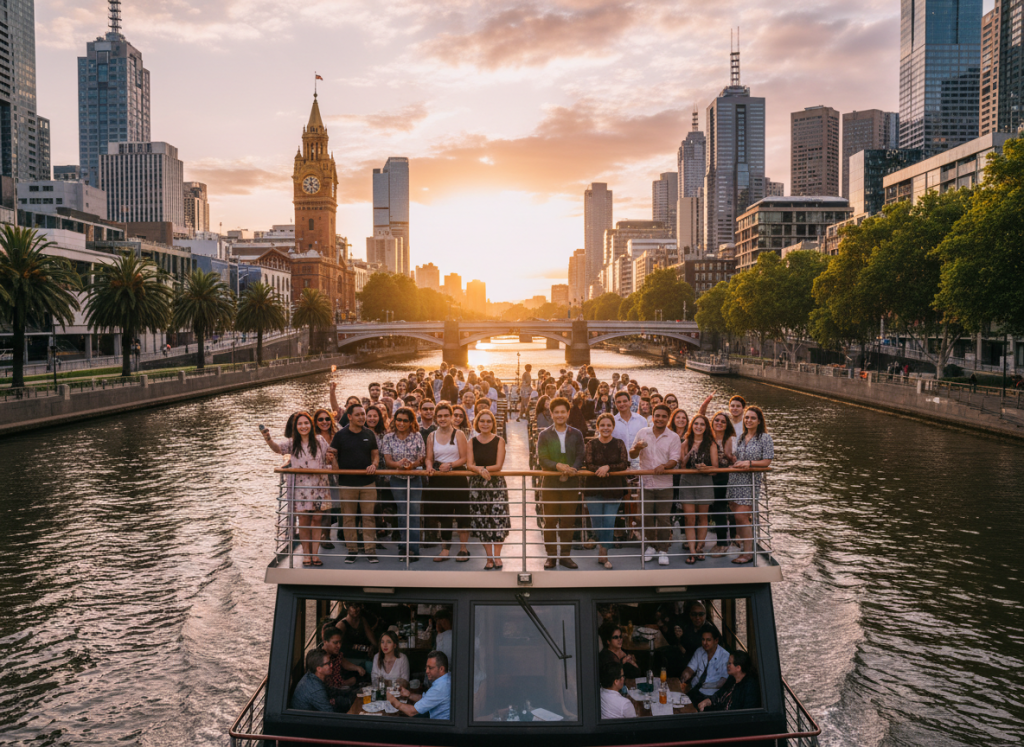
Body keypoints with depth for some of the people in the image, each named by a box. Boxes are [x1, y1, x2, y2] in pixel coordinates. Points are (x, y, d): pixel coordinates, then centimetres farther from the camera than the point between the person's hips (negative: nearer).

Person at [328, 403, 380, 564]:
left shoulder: (369, 434, 8)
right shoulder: (340, 435, 1)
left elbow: (375, 454, 14)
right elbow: (333, 454, 5)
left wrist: (374, 464, -5)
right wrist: (335, 465, -13)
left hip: (367, 482, 1)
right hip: (347, 483, -1)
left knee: (369, 516, 1)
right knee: (348, 517, 5)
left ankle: (370, 548, 9)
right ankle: (351, 549, 15)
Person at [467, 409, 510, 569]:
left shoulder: (499, 441, 0)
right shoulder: (472, 442, 6)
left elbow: (498, 465, -5)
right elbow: (469, 465, -2)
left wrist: (483, 468, -18)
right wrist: (480, 470, -21)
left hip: (496, 484, -2)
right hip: (477, 485, 2)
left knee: (498, 518, -10)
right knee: (481, 521, 2)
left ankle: (497, 555, 3)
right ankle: (489, 557, 11)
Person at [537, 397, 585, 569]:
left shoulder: (576, 435, 8)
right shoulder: (544, 435, 4)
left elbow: (580, 457, 2)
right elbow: (542, 459, -4)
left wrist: (573, 469, -20)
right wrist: (558, 466, -21)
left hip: (571, 484, 1)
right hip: (550, 484, -1)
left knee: (568, 522, 5)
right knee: (550, 521, 3)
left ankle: (565, 556, 15)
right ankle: (551, 556, 12)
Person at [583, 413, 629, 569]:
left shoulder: (619, 444, 3)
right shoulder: (591, 444, 0)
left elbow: (624, 464, -6)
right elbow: (588, 465, -9)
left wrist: (608, 467, -19)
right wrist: (600, 470, -28)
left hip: (614, 489, 0)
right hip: (594, 488, 0)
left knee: (609, 524, -2)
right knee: (596, 523, 6)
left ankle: (604, 554, 12)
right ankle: (602, 554, 26)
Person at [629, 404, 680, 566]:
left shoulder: (673, 437, 2)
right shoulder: (643, 433, 6)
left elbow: (674, 460, -5)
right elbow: (632, 455, 9)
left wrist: (664, 466, -26)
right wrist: (637, 448, -14)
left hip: (664, 484, -1)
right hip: (646, 483, 2)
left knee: (663, 519, 0)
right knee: (647, 518, 8)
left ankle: (663, 550, 10)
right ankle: (651, 546, 24)